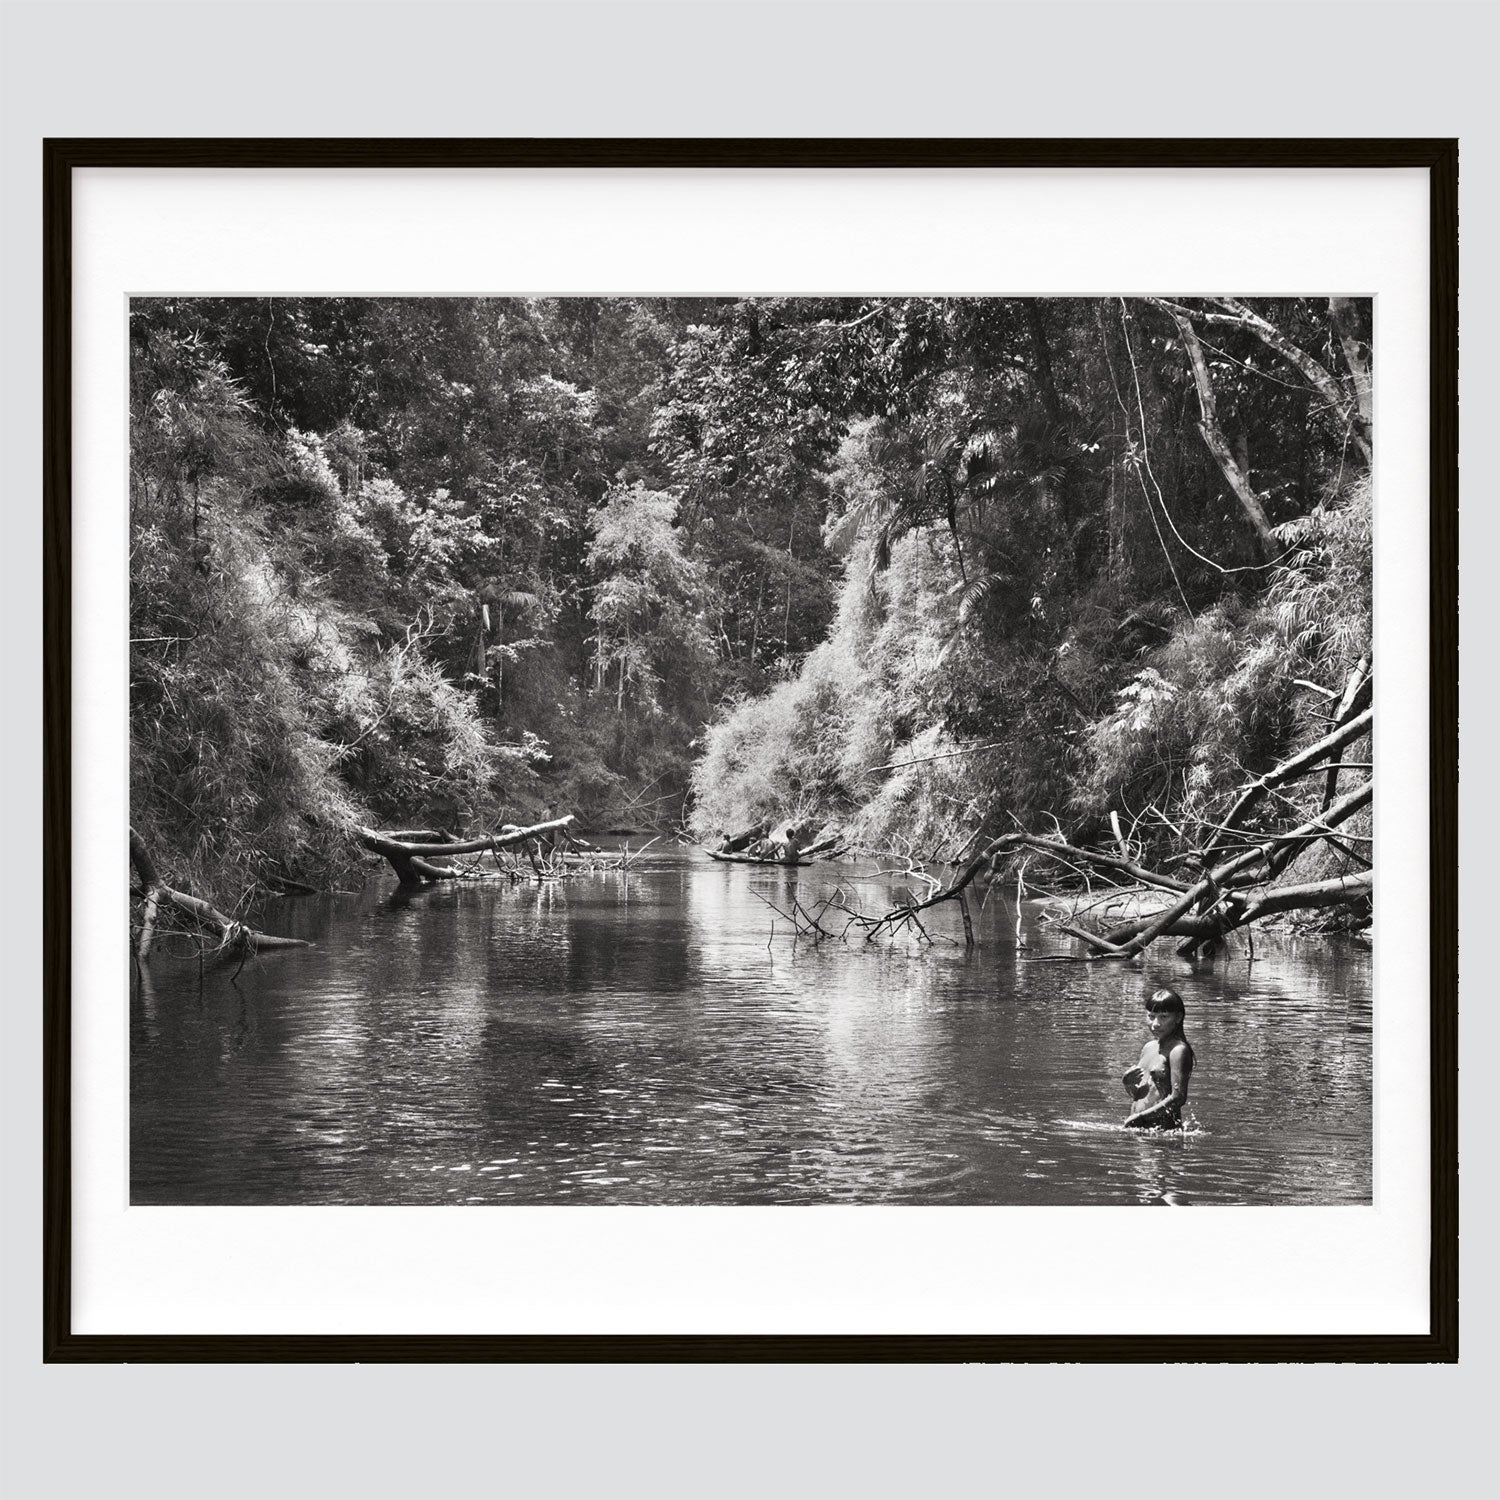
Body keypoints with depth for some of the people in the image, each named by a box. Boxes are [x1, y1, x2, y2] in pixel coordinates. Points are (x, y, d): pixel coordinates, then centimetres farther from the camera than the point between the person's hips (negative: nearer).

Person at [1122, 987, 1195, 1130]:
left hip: (1164, 1128, -7)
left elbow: (1178, 1098, -17)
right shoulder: (1148, 1047, 15)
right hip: (1138, 1128, 7)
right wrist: (1128, 1084, 0)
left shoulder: (1178, 1050, -9)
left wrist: (1138, 1117, -15)